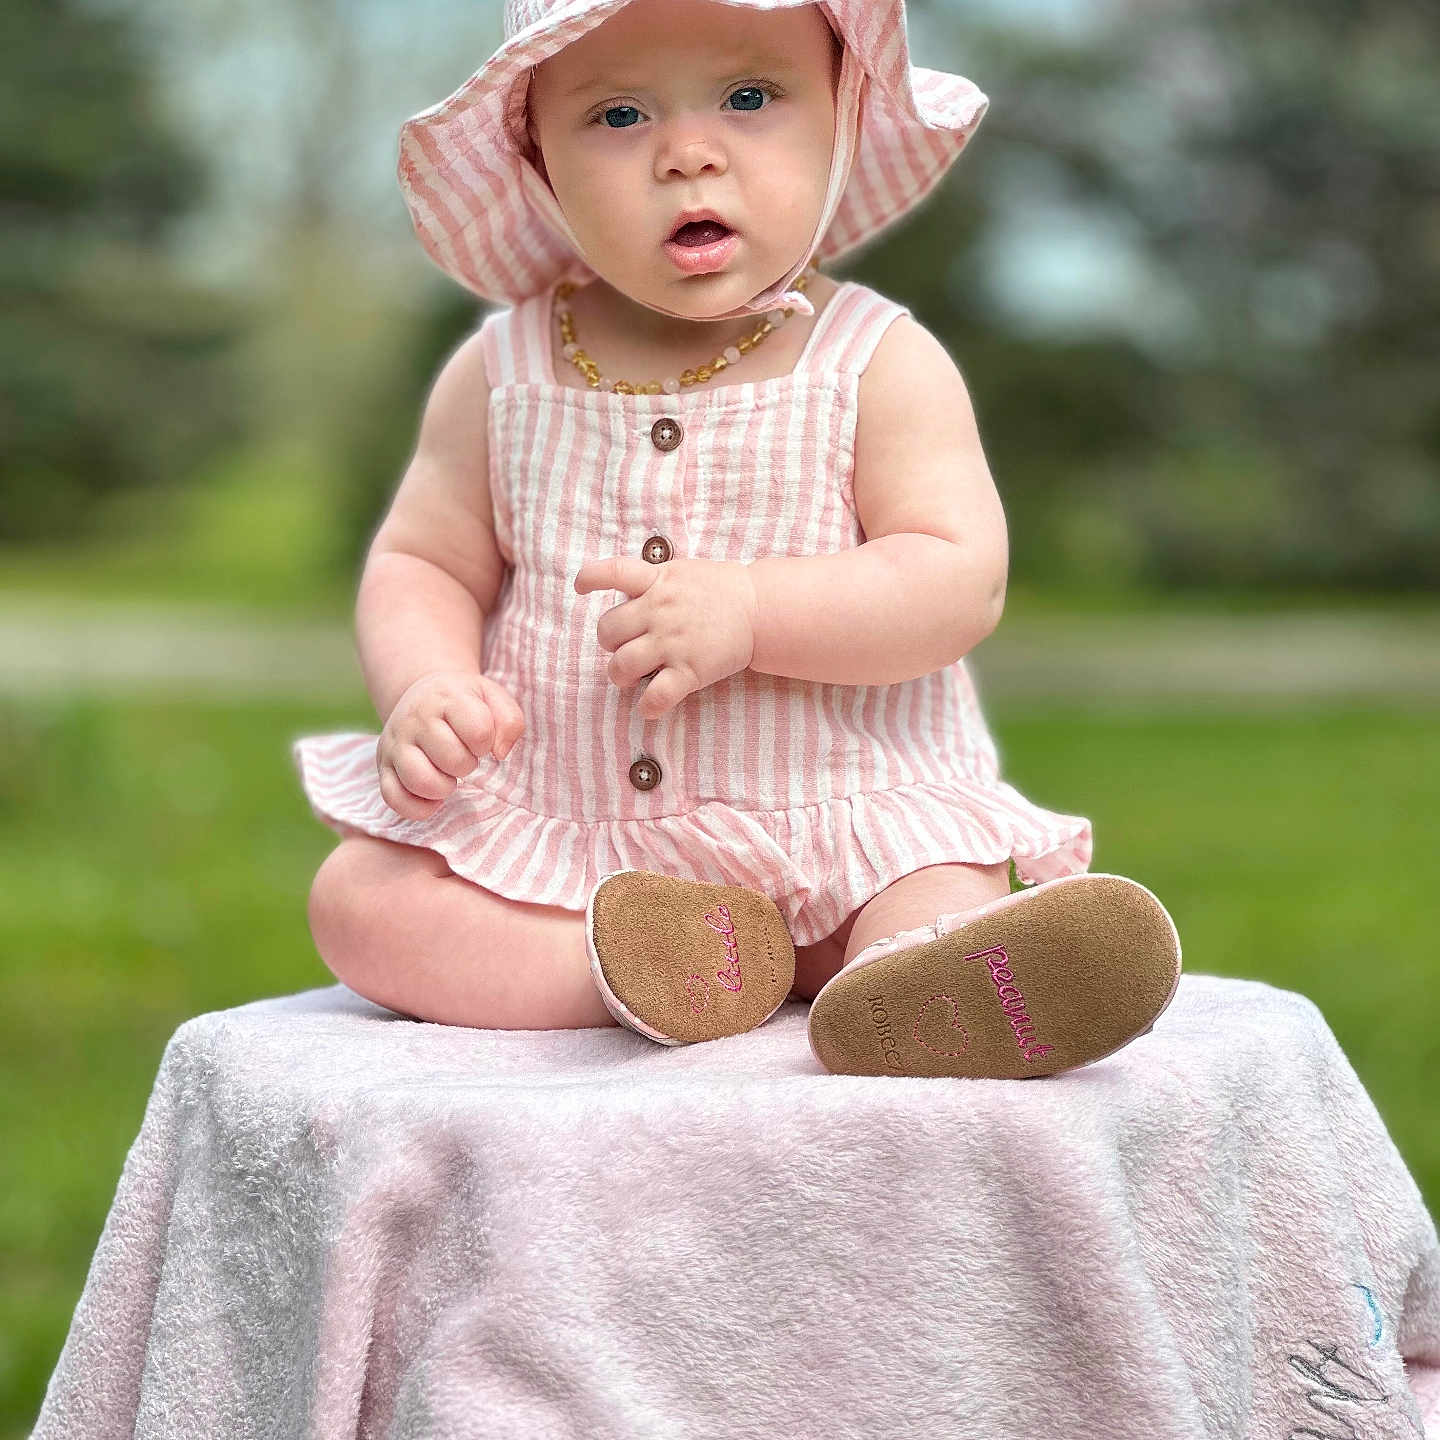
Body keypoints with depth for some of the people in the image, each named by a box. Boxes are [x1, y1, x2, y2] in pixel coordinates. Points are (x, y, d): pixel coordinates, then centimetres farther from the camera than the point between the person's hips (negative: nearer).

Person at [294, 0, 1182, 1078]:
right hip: (557, 836, 3)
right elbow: (420, 563, 8)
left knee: (943, 894, -30)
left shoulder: (882, 365, -5)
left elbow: (962, 580, -13)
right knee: (361, 901, -19)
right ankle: (655, 963, -33)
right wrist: (424, 691, -15)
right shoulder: (502, 375, 4)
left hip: (843, 821, -2)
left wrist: (746, 612, -26)